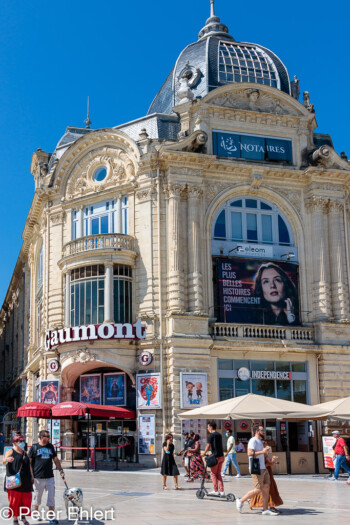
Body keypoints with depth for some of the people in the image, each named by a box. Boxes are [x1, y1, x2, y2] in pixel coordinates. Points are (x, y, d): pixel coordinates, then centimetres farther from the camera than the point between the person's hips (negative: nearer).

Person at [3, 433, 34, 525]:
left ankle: (23, 517, 23)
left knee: (26, 500, 6)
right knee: (14, 500, -3)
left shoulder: (25, 453, 17)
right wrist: (7, 460, -41)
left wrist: (32, 476, 19)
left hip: (26, 482, 5)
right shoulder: (11, 452, -1)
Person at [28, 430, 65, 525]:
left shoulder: (50, 446, 12)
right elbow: (29, 461, -1)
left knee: (51, 497, -2)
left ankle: (52, 517, 2)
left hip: (50, 477, 3)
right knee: (37, 497, 8)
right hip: (38, 477, -3)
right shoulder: (34, 447, 0)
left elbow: (56, 460, 18)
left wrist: (61, 471, 13)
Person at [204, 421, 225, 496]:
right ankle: (221, 491, 9)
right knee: (218, 474, 13)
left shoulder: (212, 435, -9)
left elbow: (208, 445, -9)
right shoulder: (219, 435, 15)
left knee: (213, 474, 3)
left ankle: (215, 491, 4)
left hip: (216, 457, -7)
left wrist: (204, 454, 2)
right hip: (221, 456, 7)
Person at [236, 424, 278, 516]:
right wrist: (262, 452, -21)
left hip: (263, 468, 10)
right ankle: (241, 501, 4)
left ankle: (265, 510, 6)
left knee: (266, 487, 3)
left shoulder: (260, 441, 21)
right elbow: (250, 453, -22)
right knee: (258, 489, -9)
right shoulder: (253, 440, -10)